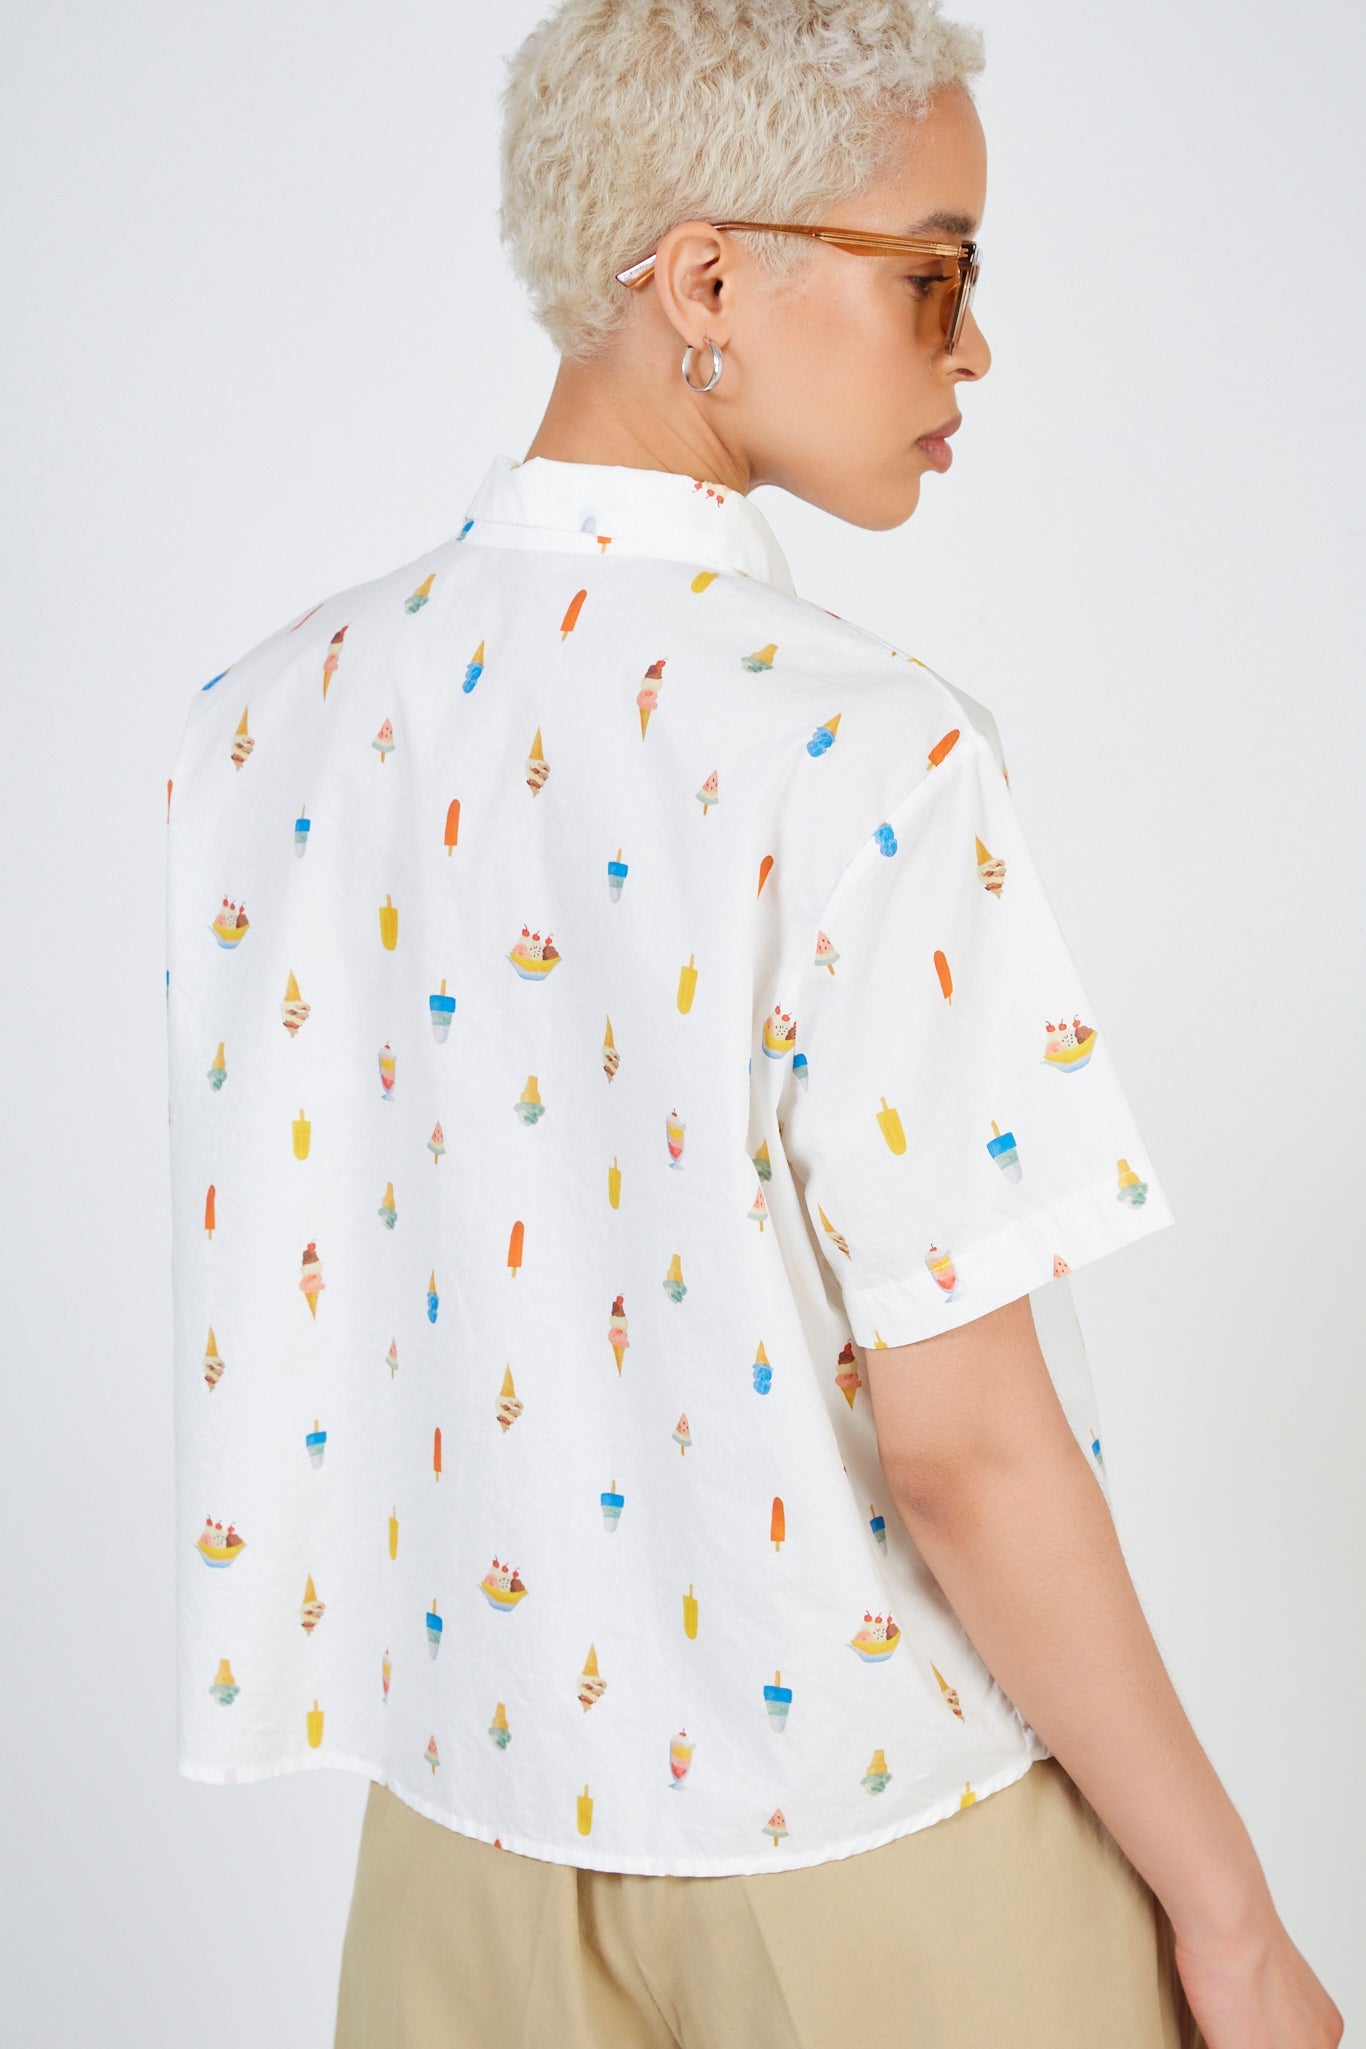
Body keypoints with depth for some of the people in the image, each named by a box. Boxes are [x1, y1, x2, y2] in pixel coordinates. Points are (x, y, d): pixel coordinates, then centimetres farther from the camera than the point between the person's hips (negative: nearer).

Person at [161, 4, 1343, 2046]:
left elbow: (266, 1320, 2)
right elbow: (963, 1449, -21)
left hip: (470, 1816, 5)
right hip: (867, 1846, -4)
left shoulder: (275, 712, -5)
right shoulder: (861, 754, -24)